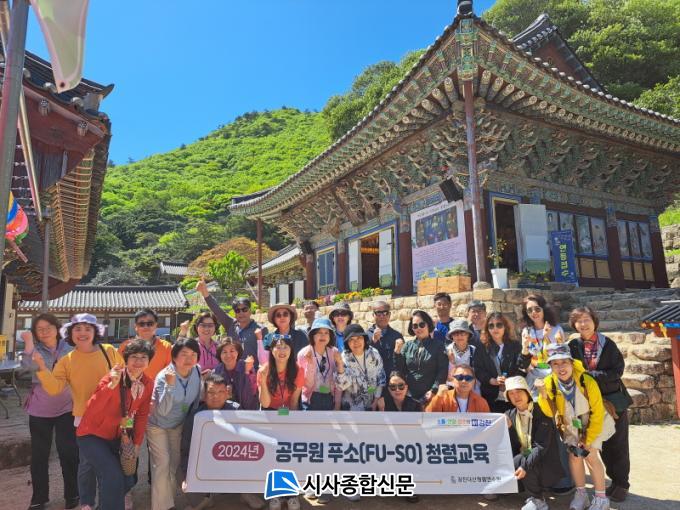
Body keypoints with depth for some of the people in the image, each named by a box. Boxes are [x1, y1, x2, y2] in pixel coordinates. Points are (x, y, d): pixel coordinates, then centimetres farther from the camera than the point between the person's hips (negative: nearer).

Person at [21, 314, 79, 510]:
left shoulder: (69, 348, -2)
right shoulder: (35, 349, -3)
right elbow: (29, 366, -26)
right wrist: (28, 341, -26)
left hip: (66, 408, -1)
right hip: (39, 409, 1)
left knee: (69, 451, 5)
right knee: (39, 454, 10)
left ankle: (72, 494, 21)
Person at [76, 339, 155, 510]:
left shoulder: (147, 384, -8)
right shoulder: (111, 379, -24)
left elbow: (142, 415, 2)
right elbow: (91, 410, -36)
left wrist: (137, 443, 1)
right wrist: (111, 385, -47)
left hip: (116, 437, 6)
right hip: (92, 435, -6)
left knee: (129, 479, 9)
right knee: (113, 475, -23)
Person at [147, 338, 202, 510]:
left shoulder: (197, 371, -17)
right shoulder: (164, 376, -29)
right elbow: (163, 410, -36)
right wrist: (170, 384, -46)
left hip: (178, 425, 4)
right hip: (157, 424, -4)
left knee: (175, 463, 12)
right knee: (162, 463, -8)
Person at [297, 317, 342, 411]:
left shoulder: (334, 352, -2)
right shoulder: (303, 354, -9)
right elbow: (308, 384, -13)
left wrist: (337, 404, 3)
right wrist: (310, 363, -24)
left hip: (330, 400, 3)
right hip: (311, 400, -2)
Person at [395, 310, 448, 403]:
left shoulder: (438, 346, -1)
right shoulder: (407, 346, 8)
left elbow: (443, 371, -6)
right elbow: (400, 370, 6)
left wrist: (434, 390, -15)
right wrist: (397, 353, -8)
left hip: (428, 396, -2)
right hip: (409, 395, 2)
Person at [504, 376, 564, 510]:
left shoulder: (541, 413, -14)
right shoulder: (510, 415, 2)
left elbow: (541, 447, -22)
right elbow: (513, 447, -1)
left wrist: (525, 465, -34)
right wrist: (508, 428, -18)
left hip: (545, 465, -5)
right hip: (523, 458, 5)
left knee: (518, 460, -31)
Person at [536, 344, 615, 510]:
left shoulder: (588, 382, -28)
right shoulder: (549, 383, -20)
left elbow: (597, 413, -18)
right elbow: (549, 413, -22)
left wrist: (588, 439, -15)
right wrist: (543, 393, -39)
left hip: (593, 423, -2)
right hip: (571, 425, 3)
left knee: (589, 454, -12)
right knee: (574, 454, -5)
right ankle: (581, 494, 16)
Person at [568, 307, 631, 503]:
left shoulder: (608, 344, -6)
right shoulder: (573, 346, -4)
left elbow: (617, 371, -11)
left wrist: (591, 374, -20)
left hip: (615, 400, -1)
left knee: (618, 444, 6)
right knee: (603, 445, 11)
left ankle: (622, 484, 20)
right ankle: (614, 479, 28)